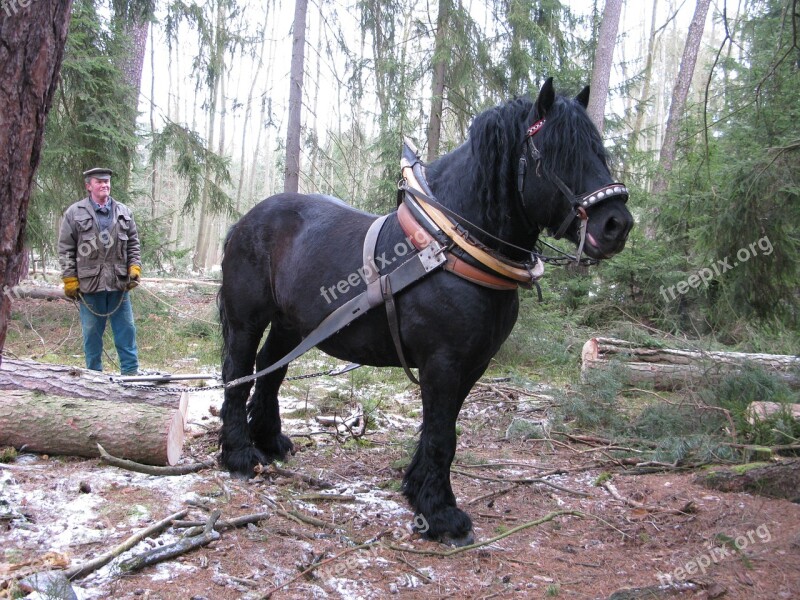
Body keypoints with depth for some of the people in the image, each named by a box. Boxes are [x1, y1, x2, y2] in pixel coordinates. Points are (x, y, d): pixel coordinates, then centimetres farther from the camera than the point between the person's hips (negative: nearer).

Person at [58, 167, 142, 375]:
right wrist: (70, 279, -5)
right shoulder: (74, 213, 1)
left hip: (119, 283, 2)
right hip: (89, 284, -2)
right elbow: (65, 249, 1)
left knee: (126, 329, 5)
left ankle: (131, 372, 12)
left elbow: (133, 244, 15)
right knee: (92, 332, 6)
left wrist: (134, 268, 1)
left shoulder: (124, 212, 10)